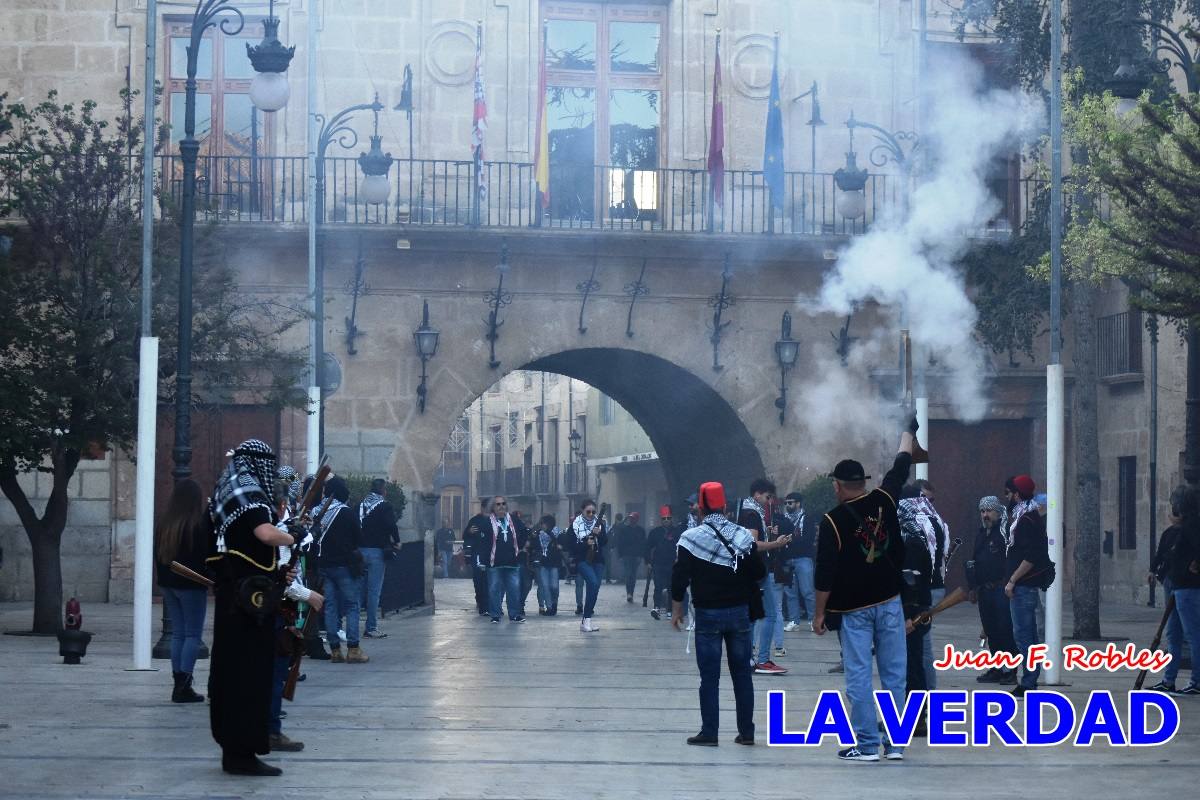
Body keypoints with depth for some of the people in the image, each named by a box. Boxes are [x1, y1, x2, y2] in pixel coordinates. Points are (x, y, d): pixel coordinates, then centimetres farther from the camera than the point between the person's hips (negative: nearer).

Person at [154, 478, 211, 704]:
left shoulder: (162, 524, 4)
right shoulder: (199, 524, -16)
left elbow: (156, 554, 11)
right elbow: (207, 554, -14)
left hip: (167, 583, 6)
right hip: (192, 585, -6)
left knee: (177, 633, 13)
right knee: (193, 634, -1)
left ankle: (178, 683, 12)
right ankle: (184, 686, -7)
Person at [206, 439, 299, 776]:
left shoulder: (226, 492, 16)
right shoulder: (250, 492, -14)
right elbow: (266, 532, -31)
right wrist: (292, 538, -12)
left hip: (231, 595, 10)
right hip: (251, 595, -10)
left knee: (229, 667, 12)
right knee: (250, 671, -6)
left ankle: (232, 747, 19)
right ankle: (243, 752, -5)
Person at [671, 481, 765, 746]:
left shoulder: (692, 538, -9)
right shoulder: (743, 536, -1)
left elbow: (679, 577, -8)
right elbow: (759, 573, 3)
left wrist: (677, 608, 3)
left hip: (708, 614, -2)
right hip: (740, 612, 2)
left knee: (709, 675, 2)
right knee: (742, 673, 10)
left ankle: (709, 732, 2)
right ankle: (746, 731, 12)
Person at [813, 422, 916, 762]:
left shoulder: (833, 521, -9)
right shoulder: (883, 501, 1)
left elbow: (824, 574, -10)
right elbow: (901, 466, 18)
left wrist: (819, 613, -1)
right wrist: (908, 430, 34)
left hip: (854, 610, -3)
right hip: (889, 603, 3)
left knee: (858, 677, 0)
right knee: (894, 675, 6)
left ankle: (866, 744, -1)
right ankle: (895, 744, 7)